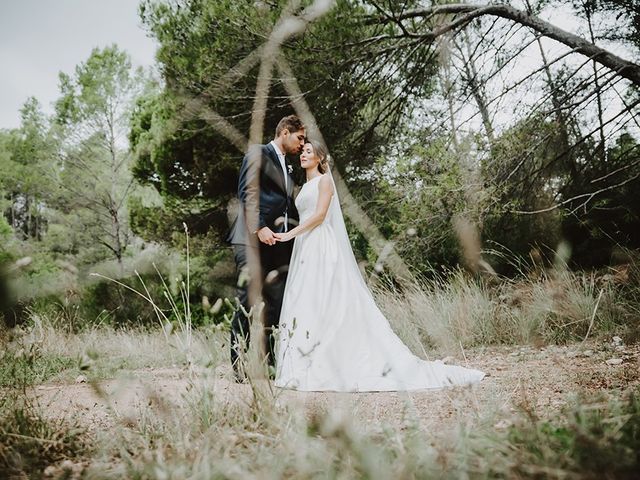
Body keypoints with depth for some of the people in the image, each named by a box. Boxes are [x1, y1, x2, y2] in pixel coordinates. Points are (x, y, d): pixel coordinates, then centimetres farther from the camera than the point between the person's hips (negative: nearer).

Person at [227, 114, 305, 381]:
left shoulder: (285, 168, 27)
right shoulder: (258, 154, 3)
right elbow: (248, 193, -10)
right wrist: (259, 228, -21)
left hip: (278, 244, 8)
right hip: (253, 240, -8)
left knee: (276, 307, 3)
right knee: (248, 303, -9)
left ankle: (269, 365, 7)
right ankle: (239, 367, -4)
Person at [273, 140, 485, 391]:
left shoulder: (324, 179, -1)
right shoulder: (304, 187, 23)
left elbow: (320, 214, -12)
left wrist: (290, 234, -17)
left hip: (323, 248, -8)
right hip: (306, 248, 8)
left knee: (328, 303, -12)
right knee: (306, 304, 2)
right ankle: (305, 367, 2)